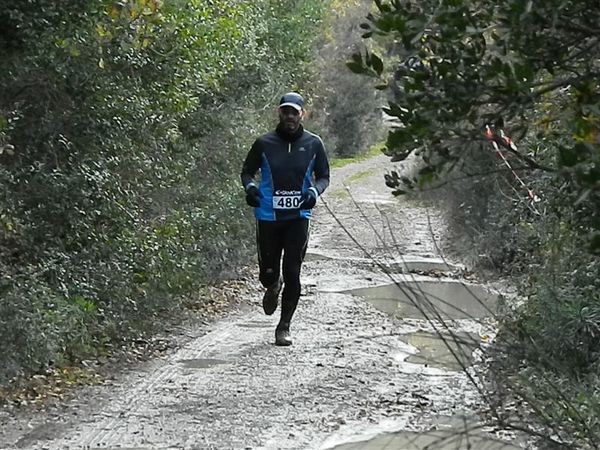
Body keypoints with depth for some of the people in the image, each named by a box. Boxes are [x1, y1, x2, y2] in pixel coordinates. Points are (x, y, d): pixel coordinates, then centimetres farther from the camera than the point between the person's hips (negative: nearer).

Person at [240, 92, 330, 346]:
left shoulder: (313, 144, 1)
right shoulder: (264, 143, -1)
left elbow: (323, 176, 9)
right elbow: (247, 171, 9)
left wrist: (314, 191, -12)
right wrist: (249, 187, -12)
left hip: (298, 217, 0)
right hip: (268, 217, 0)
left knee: (292, 274, -4)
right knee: (268, 273, 6)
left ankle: (284, 327, 10)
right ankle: (273, 287, 45)